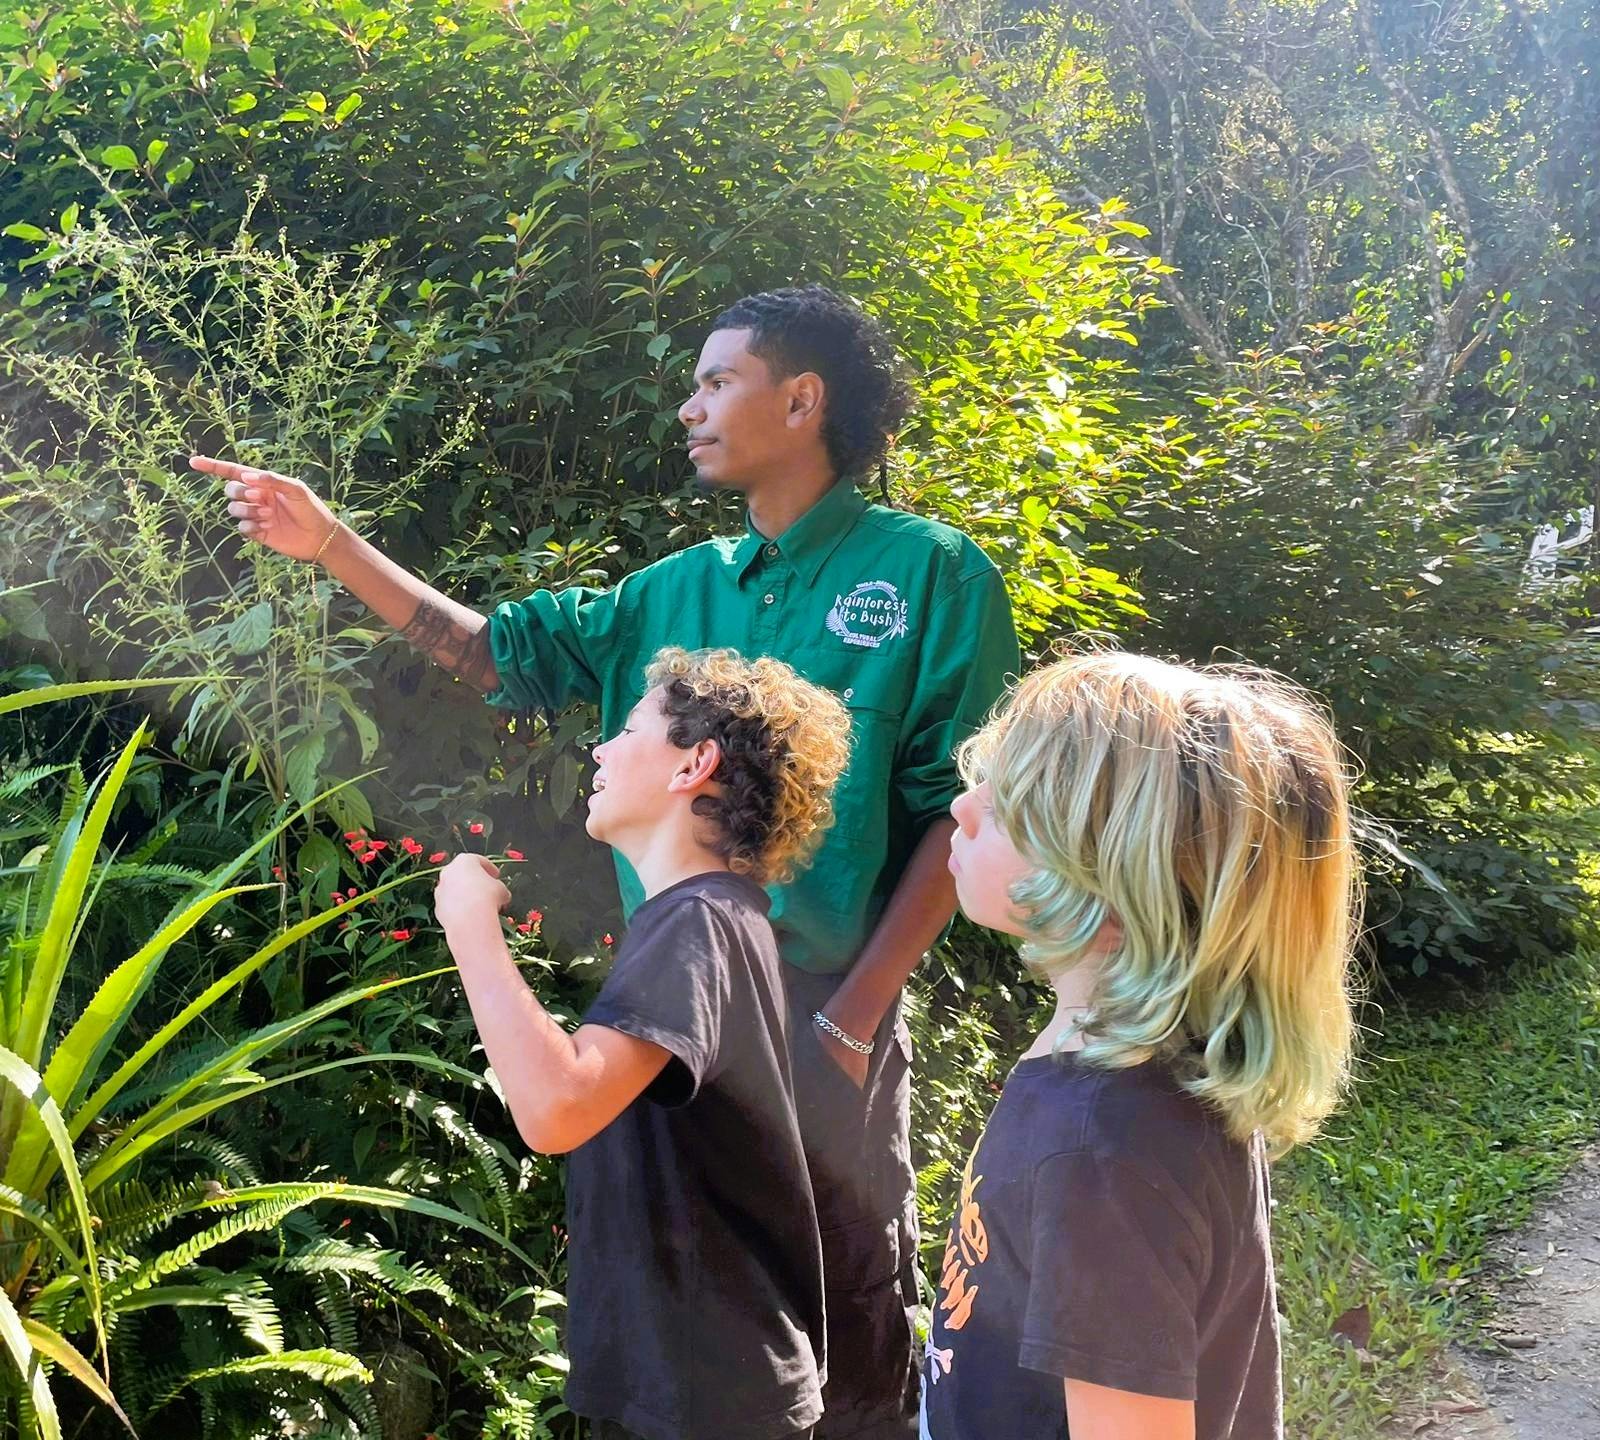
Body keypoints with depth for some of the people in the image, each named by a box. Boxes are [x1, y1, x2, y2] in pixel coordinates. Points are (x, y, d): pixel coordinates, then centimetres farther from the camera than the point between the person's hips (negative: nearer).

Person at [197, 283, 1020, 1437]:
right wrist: (331, 545, 8)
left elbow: (960, 816, -10)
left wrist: (854, 1014, -15)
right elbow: (501, 652, 15)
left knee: (848, 1299, 7)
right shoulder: (680, 589, 9)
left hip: (825, 1003, -5)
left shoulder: (929, 574, -7)